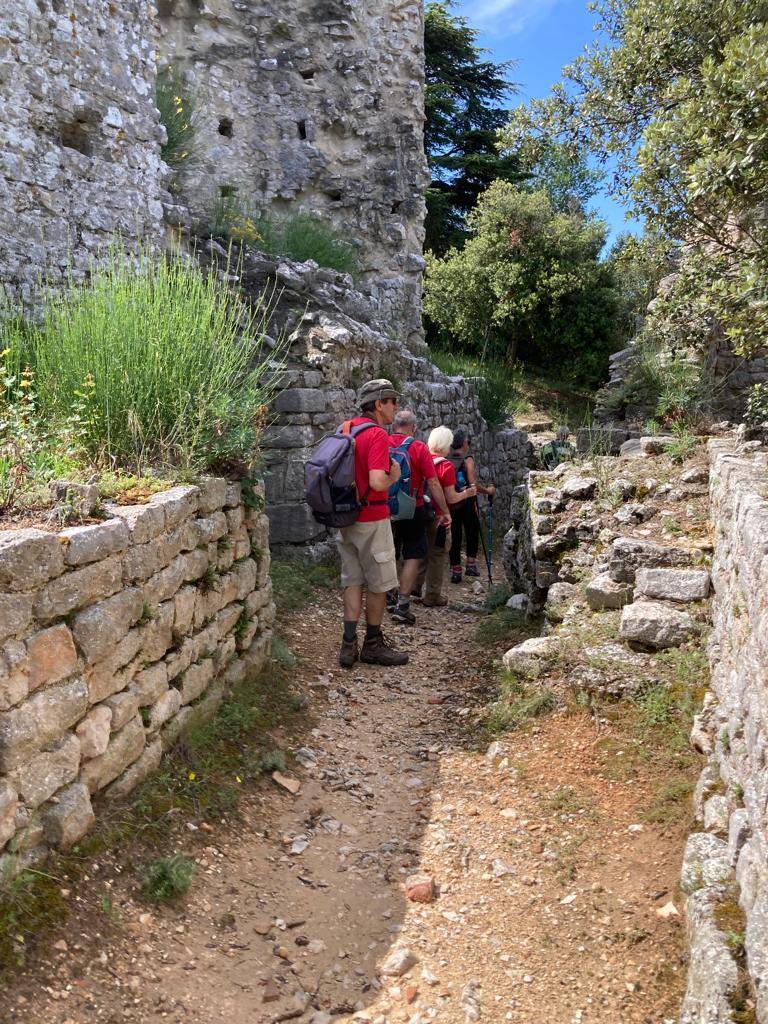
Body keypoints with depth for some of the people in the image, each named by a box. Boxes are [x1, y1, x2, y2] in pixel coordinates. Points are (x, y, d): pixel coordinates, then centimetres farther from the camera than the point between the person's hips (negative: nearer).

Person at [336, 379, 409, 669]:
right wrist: (394, 477, -8)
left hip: (347, 519, 8)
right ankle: (373, 644, 18)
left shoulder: (346, 428, 9)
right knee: (379, 584, 7)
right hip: (372, 520, -8)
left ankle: (349, 645, 10)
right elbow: (377, 482, -27)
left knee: (353, 581, 12)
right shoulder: (377, 435, -17)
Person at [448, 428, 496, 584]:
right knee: (472, 533, 14)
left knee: (455, 537, 8)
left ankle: (455, 571, 9)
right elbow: (473, 484, -17)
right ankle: (471, 565, 11)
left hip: (451, 504, 4)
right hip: (467, 503, -4)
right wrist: (488, 491, -2)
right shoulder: (467, 459, -11)